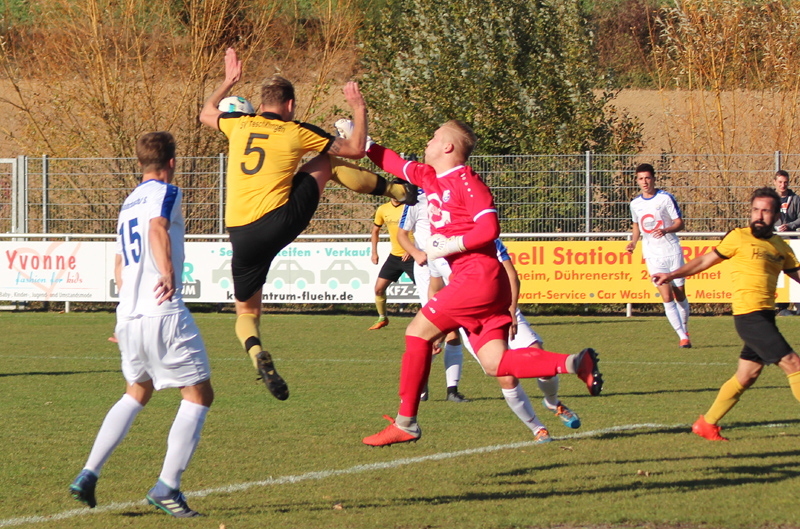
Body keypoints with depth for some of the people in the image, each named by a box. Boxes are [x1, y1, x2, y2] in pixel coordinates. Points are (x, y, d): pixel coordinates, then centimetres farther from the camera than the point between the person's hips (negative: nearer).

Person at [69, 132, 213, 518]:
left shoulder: (128, 203, 23)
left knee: (136, 393, 24)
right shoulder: (166, 193, -2)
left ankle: (88, 475, 13)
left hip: (128, 314, 8)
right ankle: (167, 486, -8)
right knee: (198, 395, 1)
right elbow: (158, 228, -24)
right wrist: (168, 272, -36)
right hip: (164, 313, -8)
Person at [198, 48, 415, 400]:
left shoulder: (239, 124, 8)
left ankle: (256, 351, -17)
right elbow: (355, 149, 13)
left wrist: (229, 82, 45)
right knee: (328, 162, 20)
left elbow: (206, 113, 33)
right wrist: (359, 108, 28)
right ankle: (397, 191, 29)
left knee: (247, 312, 17)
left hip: (241, 236, 2)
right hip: (280, 223, -2)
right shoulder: (296, 132, 1)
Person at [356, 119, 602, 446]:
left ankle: (405, 423, -1)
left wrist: (448, 246, -14)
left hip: (479, 276, -9)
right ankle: (576, 364, -6)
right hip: (471, 279, 9)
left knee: (418, 332, -4)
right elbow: (394, 164, 31)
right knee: (495, 363, -3)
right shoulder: (430, 178, 18)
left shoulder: (465, 180, -8)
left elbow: (489, 228, -17)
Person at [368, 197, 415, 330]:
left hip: (411, 256, -5)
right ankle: (382, 318, 20)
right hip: (394, 256, 5)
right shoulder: (383, 210, 4)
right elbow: (375, 230, 20)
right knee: (379, 288, 0)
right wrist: (374, 253, 13)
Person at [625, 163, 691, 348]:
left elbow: (680, 223, -6)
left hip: (673, 252, -2)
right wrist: (634, 241, 6)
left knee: (680, 296, 6)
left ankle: (685, 330, 27)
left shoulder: (666, 198, -5)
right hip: (653, 256, 2)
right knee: (667, 298, -10)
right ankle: (682, 336, -9)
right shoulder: (635, 204, 7)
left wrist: (666, 230, -26)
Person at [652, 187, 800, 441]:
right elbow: (706, 260, 8)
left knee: (746, 377, 11)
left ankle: (707, 424, 21)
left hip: (765, 317, 7)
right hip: (749, 315, -7)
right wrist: (672, 275, 11)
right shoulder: (739, 237, -1)